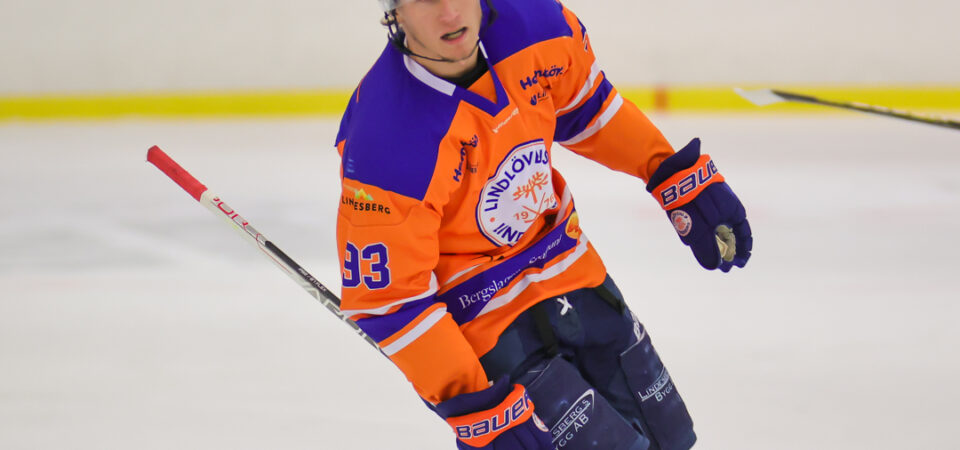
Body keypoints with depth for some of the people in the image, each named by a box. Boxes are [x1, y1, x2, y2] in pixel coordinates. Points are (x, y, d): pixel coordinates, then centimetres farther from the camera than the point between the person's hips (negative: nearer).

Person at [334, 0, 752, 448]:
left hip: (566, 268, 7)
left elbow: (586, 107, 6)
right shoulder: (387, 143, -33)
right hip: (474, 316, -7)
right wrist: (474, 407, -29)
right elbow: (386, 299, -27)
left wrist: (680, 178, 4)